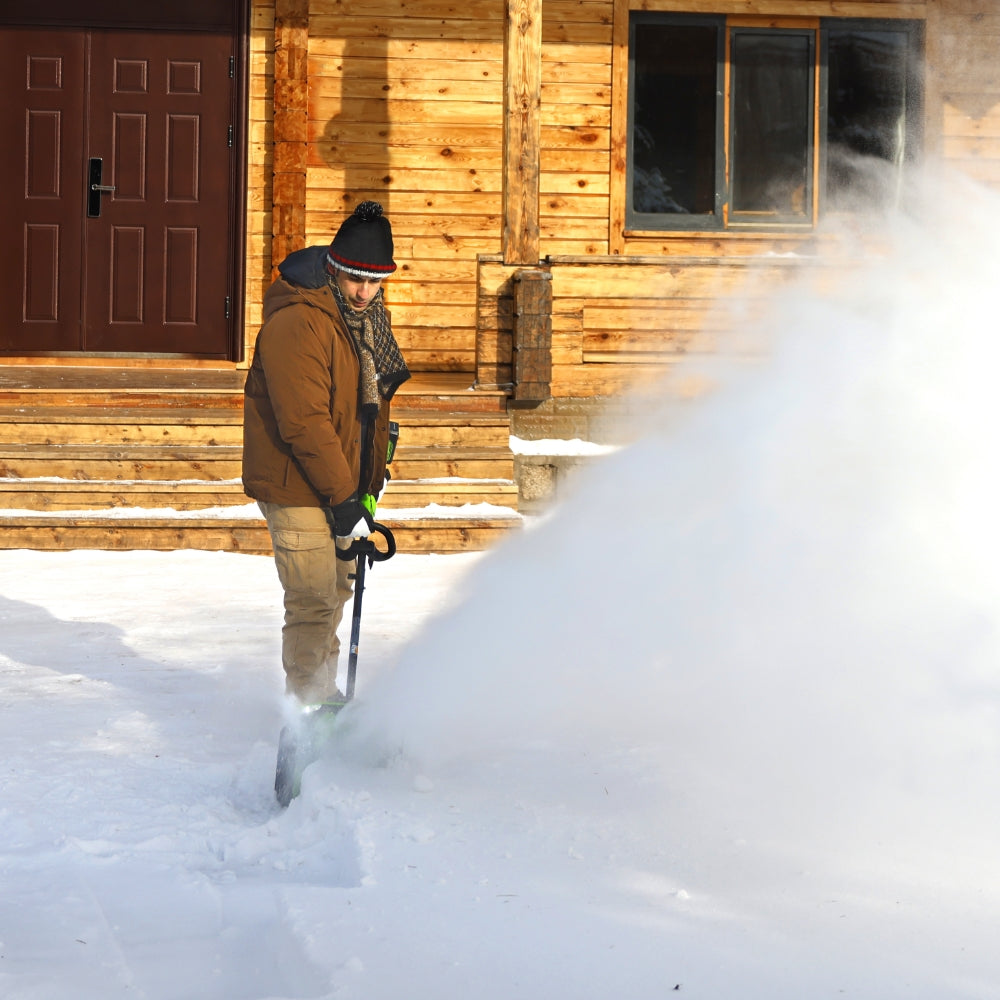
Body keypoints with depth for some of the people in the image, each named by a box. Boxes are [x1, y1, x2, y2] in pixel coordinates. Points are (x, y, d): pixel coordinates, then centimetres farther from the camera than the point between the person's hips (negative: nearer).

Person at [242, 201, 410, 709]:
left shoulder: (369, 318, 8)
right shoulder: (296, 323, -22)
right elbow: (304, 422, -25)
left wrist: (369, 483, 15)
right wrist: (343, 498, -24)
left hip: (341, 483, 9)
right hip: (298, 488, -9)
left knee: (336, 590, 19)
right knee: (314, 600, -10)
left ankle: (323, 694, 33)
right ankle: (308, 706, -1)